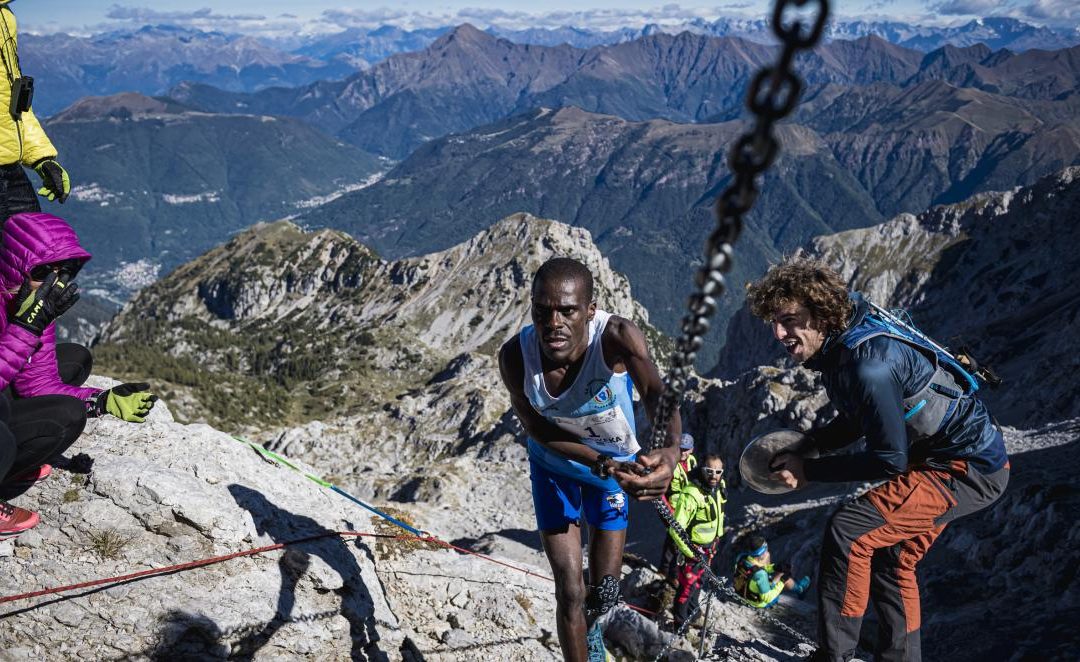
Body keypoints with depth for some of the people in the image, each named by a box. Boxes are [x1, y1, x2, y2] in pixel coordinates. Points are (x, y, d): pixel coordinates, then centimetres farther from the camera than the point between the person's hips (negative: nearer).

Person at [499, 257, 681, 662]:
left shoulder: (617, 337, -35)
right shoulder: (515, 355, -29)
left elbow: (656, 391, -49)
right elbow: (537, 428, -22)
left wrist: (670, 450, -70)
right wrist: (602, 462, -36)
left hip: (617, 465, 0)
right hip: (554, 465, 0)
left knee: (604, 594, 13)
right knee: (570, 592, -1)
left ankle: (591, 627, 51)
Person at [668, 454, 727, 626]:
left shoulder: (719, 487, -7)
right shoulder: (691, 495, -34)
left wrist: (717, 539, 19)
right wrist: (691, 553, -23)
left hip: (709, 546, 8)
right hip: (692, 548, -8)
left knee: (699, 580, 26)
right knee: (687, 586, 4)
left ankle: (692, 611, 49)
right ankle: (680, 622, 25)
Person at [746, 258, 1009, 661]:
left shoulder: (869, 366, -32)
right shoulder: (839, 344, -1)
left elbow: (889, 460, -25)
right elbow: (863, 418, 14)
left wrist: (808, 471, -18)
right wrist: (811, 442, -2)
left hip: (967, 468, -10)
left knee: (848, 531, -19)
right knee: (890, 558, 20)